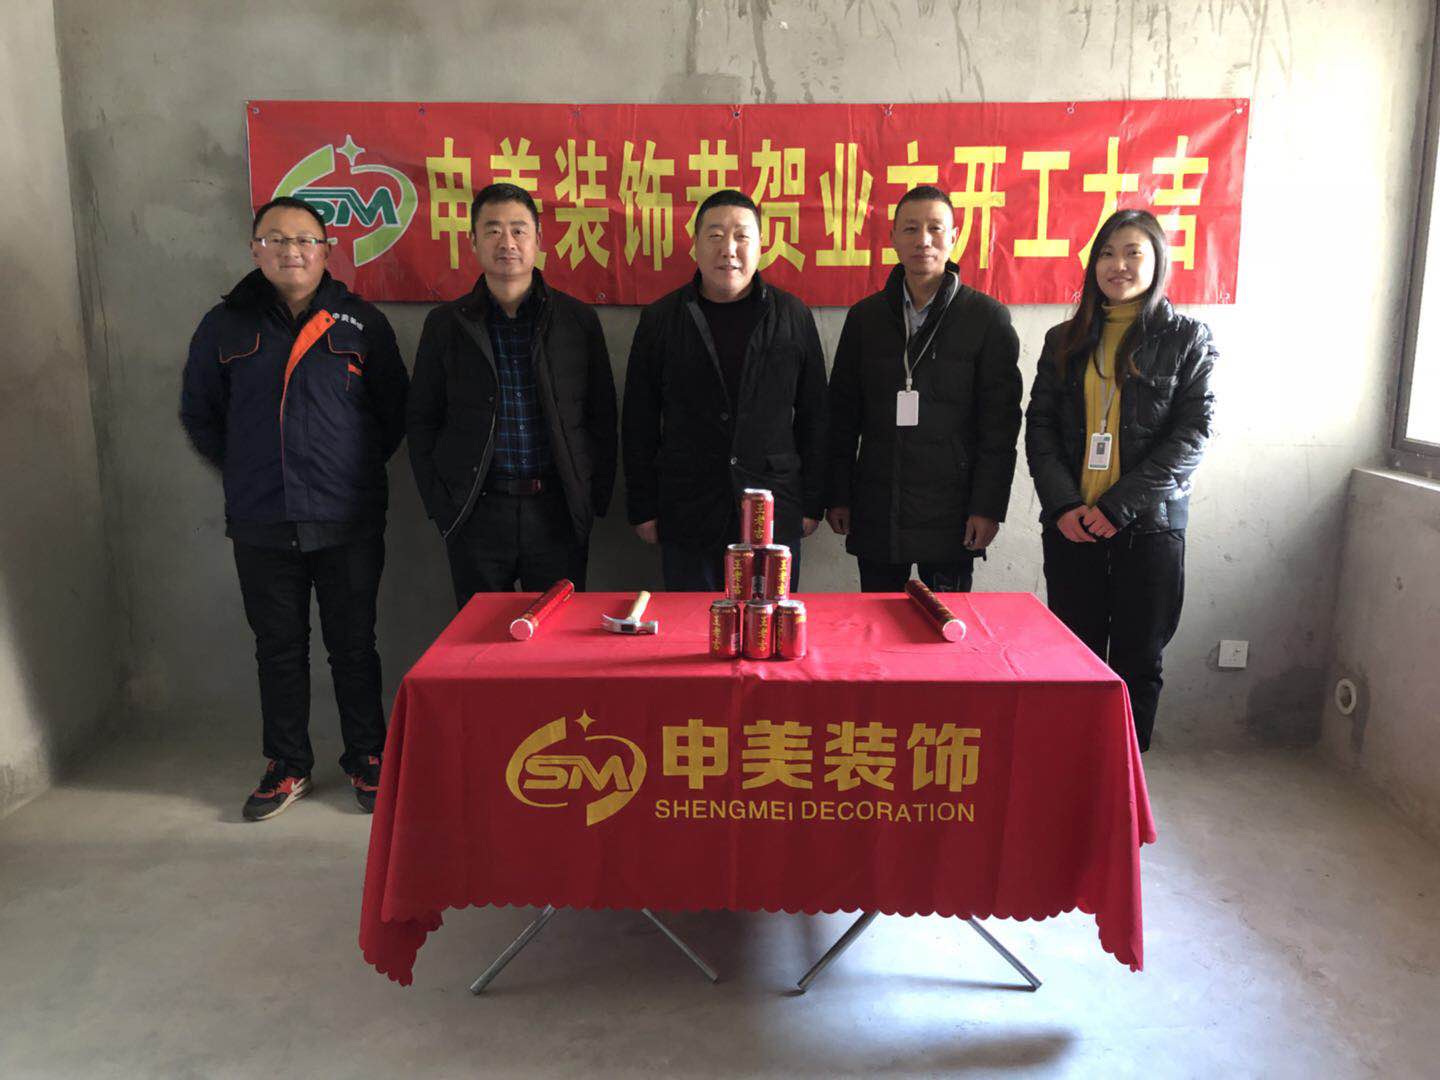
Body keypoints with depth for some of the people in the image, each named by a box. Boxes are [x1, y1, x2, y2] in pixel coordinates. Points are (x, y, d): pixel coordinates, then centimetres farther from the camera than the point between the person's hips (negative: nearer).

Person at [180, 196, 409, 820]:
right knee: (278, 649, 11)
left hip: (349, 522, -1)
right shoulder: (226, 326, 5)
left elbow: (394, 411, 9)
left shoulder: (361, 323, 2)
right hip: (260, 525, 2)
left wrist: (358, 469, 5)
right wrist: (249, 472, 10)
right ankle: (287, 766, 25)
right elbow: (199, 415, 15)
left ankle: (367, 760, 22)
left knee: (354, 647, 7)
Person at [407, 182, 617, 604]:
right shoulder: (446, 324, 6)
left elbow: (602, 418, 7)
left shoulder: (578, 320, 5)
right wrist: (441, 507, 0)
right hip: (476, 514, 0)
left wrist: (594, 501, 1)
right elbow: (421, 422, 9)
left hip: (559, 510, 0)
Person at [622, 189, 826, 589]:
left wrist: (811, 504, 4)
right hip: (687, 518, 0)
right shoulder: (660, 319, 4)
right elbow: (639, 424, 7)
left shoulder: (793, 316, 5)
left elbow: (813, 417, 7)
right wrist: (643, 508, 3)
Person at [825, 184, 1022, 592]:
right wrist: (837, 496, 6)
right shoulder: (865, 316, 9)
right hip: (876, 512, 3)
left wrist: (988, 507, -8)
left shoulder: (987, 317, 0)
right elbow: (842, 414, 10)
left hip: (951, 513, -2)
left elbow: (1001, 423, -3)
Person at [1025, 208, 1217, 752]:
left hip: (1149, 526, -2)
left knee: (1138, 662, 5)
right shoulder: (1065, 340, 11)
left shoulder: (1187, 338, 2)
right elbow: (1039, 426, 5)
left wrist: (1118, 505, -14)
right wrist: (1064, 504, -9)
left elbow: (1192, 433, -6)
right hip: (1071, 525, 2)